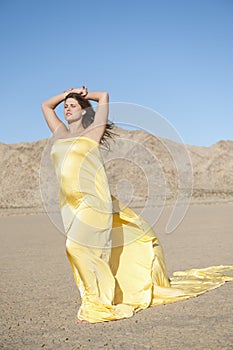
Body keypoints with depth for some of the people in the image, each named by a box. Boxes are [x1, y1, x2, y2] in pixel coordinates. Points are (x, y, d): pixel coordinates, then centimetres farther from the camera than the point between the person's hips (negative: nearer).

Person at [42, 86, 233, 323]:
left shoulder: (91, 132, 6)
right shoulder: (60, 134, 18)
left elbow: (104, 96, 12)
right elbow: (46, 105, 31)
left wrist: (84, 96, 26)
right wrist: (69, 92, 24)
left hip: (93, 200, -6)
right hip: (70, 204, 6)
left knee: (78, 245, -19)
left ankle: (99, 303, -8)